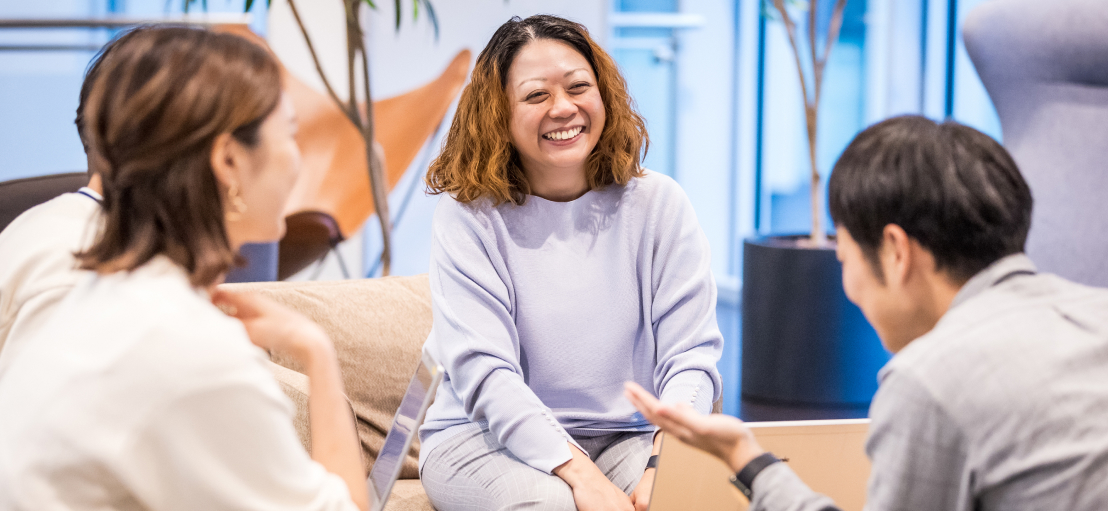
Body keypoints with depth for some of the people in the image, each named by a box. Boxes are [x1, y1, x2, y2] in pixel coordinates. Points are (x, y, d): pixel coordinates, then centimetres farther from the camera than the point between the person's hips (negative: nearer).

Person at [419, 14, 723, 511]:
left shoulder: (658, 204, 2)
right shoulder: (467, 215, -5)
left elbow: (690, 356, -4)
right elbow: (483, 372, -13)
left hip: (623, 436, 2)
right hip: (484, 434, -2)